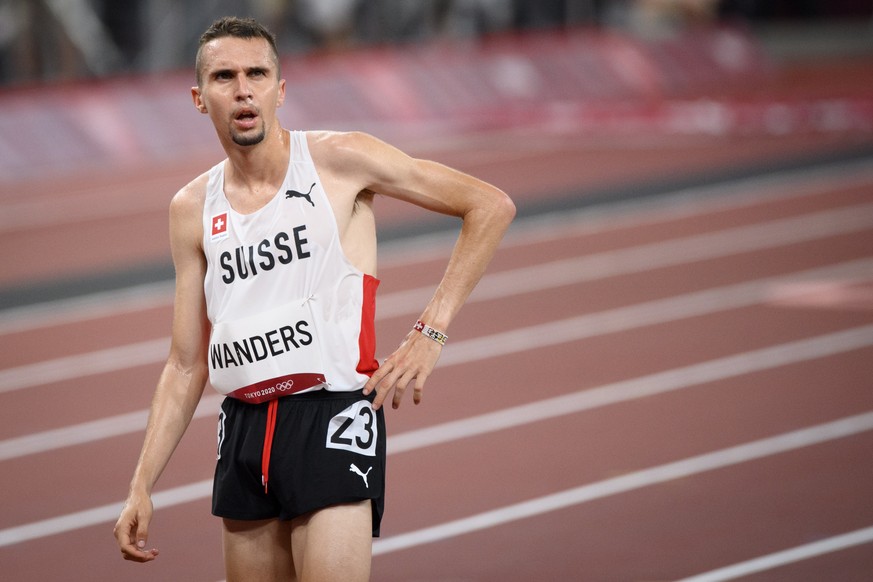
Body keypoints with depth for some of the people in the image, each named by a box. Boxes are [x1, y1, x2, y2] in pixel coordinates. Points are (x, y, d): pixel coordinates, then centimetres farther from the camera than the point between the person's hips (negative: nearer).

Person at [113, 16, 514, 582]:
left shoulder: (338, 160, -2)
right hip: (243, 426, 5)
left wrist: (429, 333, -8)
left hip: (333, 414, -5)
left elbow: (491, 206, -1)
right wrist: (142, 485, 7)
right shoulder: (191, 210, 10)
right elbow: (186, 365, 14)